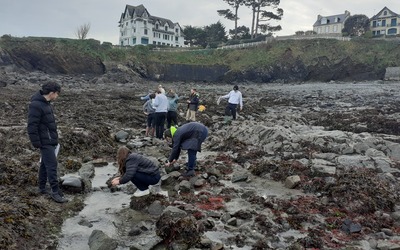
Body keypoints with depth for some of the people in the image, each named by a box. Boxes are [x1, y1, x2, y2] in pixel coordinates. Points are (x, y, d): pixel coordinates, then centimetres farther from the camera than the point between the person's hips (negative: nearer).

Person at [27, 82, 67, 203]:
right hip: (45, 142, -10)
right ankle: (55, 192, -4)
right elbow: (32, 126, -21)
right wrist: (36, 142, -19)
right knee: (52, 165, -8)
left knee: (45, 164, 16)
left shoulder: (45, 103, 12)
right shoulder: (36, 105, -19)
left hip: (50, 141, 10)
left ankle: (42, 188, 28)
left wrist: (55, 137, 18)